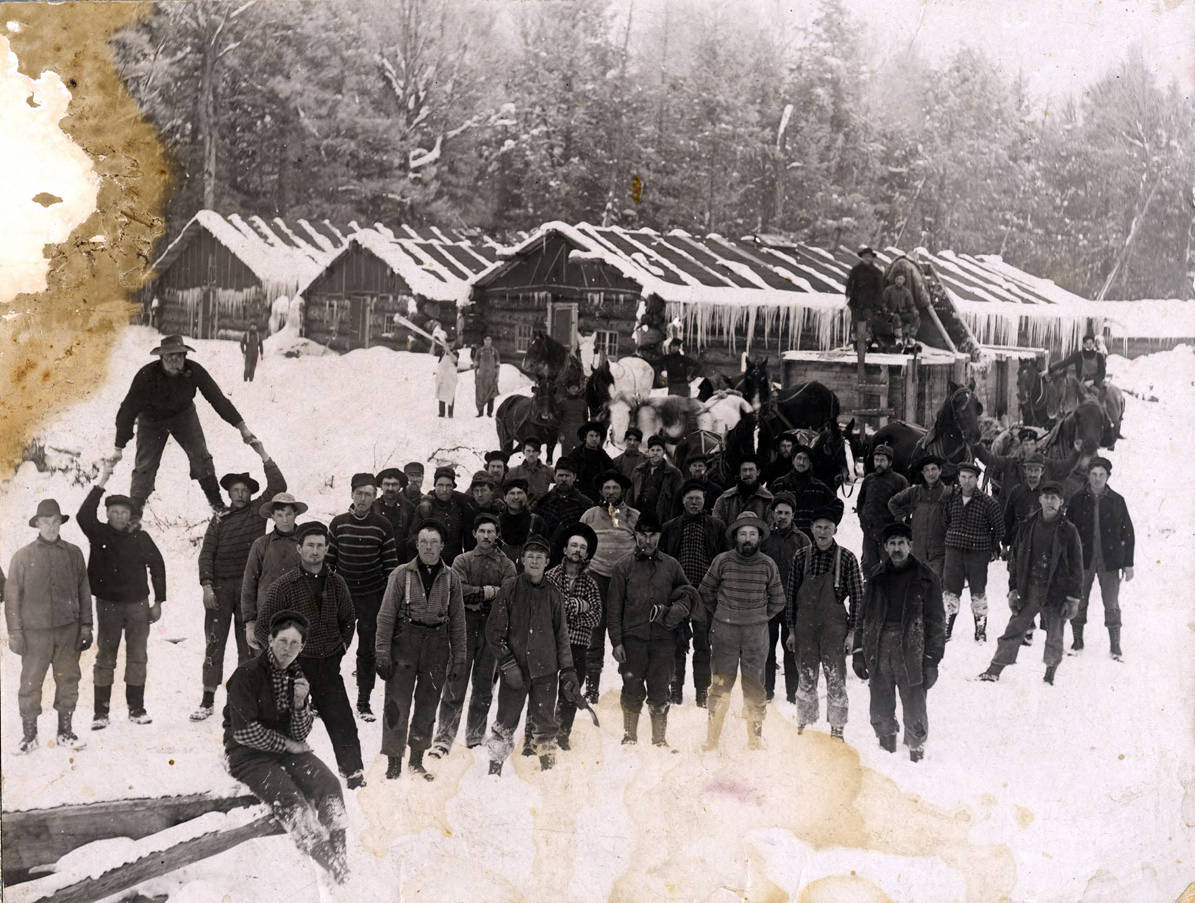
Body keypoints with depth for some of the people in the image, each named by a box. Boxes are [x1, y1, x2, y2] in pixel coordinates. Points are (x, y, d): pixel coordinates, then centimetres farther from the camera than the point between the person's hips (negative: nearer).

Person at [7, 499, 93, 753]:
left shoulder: (73, 554, 9)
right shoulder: (23, 556, 3)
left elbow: (84, 591, 13)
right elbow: (12, 596, 4)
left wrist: (85, 625, 7)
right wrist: (15, 632, -3)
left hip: (68, 630, 2)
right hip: (35, 631, -2)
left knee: (68, 680, 5)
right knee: (30, 683, -2)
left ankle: (65, 732, 16)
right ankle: (29, 734, 9)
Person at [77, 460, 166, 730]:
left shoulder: (141, 538, 3)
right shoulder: (99, 534, -2)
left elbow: (157, 566, 9)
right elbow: (84, 516, -21)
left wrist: (158, 601, 6)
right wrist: (101, 484, -25)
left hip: (138, 604, 2)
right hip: (108, 604, -2)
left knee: (138, 657, 5)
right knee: (105, 657, 0)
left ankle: (136, 708, 12)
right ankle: (101, 711, 2)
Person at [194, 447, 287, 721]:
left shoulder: (257, 511, 8)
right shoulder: (219, 520, 10)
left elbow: (278, 486, -2)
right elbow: (206, 553, 5)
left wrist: (263, 455, -5)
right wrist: (206, 585, -7)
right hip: (220, 586, 0)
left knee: (248, 644, 4)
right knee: (215, 643, -1)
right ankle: (208, 700, 1)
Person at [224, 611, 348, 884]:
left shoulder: (297, 678, 7)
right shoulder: (248, 674, -12)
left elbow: (300, 735, 4)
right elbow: (245, 732, -17)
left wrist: (300, 703, -14)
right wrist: (287, 744, -9)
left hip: (287, 748, 6)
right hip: (247, 753, -6)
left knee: (329, 784, -20)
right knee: (288, 797, -30)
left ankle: (340, 860, -24)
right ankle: (332, 870, -30)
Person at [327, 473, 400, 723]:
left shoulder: (382, 525, -4)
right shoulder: (338, 523, 0)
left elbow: (391, 563, 0)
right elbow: (329, 559, 7)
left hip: (372, 597, -1)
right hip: (341, 594, 1)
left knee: (368, 650, 5)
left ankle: (364, 702, 14)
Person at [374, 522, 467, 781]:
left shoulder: (451, 578, 6)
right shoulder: (401, 575, -2)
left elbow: (457, 621, 9)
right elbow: (386, 616, -2)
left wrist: (459, 658, 6)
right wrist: (383, 654, -7)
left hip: (437, 646, 2)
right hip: (404, 643, -2)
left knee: (428, 706, 9)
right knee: (397, 705, -4)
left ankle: (417, 760, 22)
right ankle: (393, 762, 5)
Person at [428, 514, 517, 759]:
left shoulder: (506, 565, 8)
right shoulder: (463, 560, 6)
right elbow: (459, 590, -10)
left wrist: (476, 598, -12)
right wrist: (488, 592, -11)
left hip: (492, 629, 2)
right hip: (465, 629, -2)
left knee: (484, 687, 8)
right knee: (455, 685, -6)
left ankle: (476, 737, 18)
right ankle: (444, 738, -4)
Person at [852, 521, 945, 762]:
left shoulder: (926, 579, 1)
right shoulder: (877, 578, 12)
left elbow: (936, 622, -1)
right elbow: (863, 617, 16)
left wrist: (932, 660, -7)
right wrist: (859, 652, 9)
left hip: (911, 655, -4)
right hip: (878, 655, 4)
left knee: (914, 713, -2)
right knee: (880, 712, 8)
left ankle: (916, 756, 12)